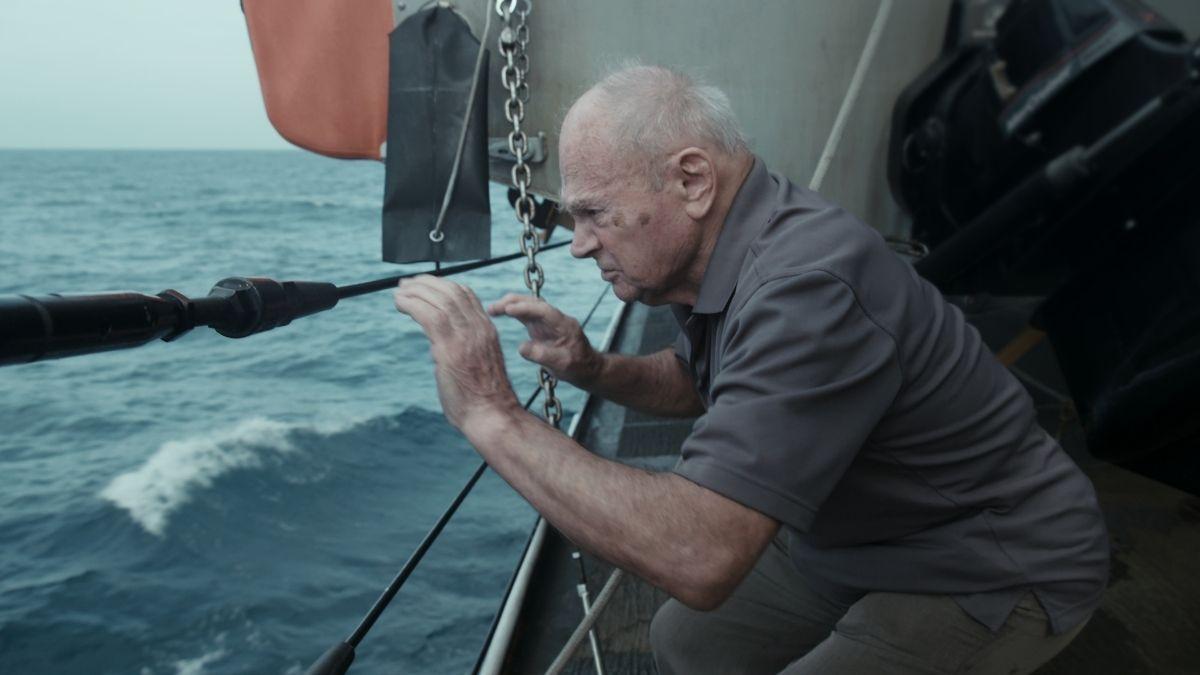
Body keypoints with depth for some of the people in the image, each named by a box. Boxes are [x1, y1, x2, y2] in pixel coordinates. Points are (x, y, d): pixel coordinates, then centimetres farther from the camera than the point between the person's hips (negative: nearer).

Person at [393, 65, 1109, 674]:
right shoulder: (735, 248, -5)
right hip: (862, 536, 8)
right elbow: (695, 383, 14)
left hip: (997, 574, -8)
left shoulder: (806, 288, -34)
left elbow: (699, 559, -41)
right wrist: (593, 369, -5)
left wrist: (494, 416, -36)